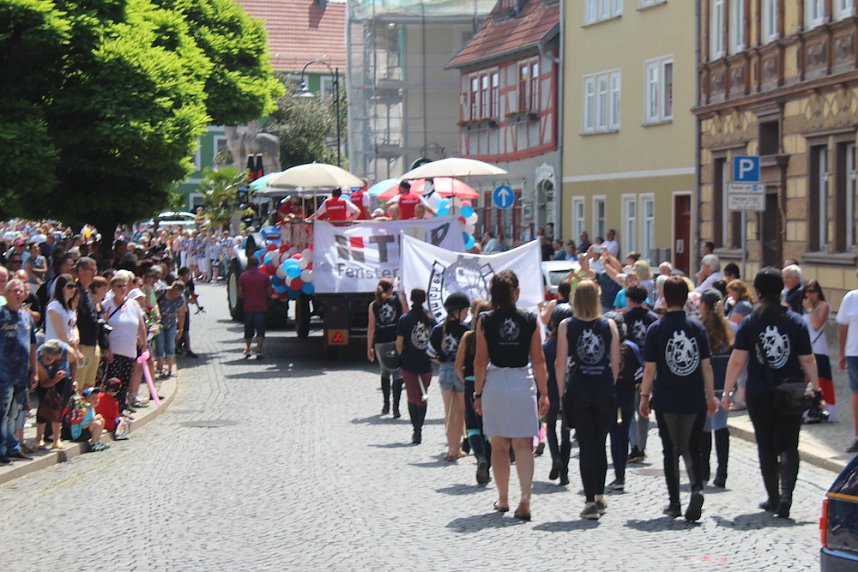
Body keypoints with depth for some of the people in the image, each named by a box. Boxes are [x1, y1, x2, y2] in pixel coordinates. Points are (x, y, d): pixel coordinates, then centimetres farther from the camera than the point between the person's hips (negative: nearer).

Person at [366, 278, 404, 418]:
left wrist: (369, 347, 9)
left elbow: (371, 327, 4)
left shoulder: (373, 305, 4)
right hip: (398, 341, -2)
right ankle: (396, 408, -9)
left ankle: (386, 405, 26)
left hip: (381, 343, 2)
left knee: (385, 372, 21)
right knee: (397, 374, 0)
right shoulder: (398, 300, -1)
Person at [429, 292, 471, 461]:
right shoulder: (465, 329, -13)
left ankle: (452, 448, 10)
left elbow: (431, 354, 1)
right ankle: (455, 449, 10)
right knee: (460, 412, 10)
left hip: (444, 371, 3)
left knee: (449, 411, 13)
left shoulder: (438, 329, -1)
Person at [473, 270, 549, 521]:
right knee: (523, 446, 1)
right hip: (523, 384, 0)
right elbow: (538, 361, -1)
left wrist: (478, 393, 5)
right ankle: (525, 500, -12)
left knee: (499, 446, 13)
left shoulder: (485, 321, -4)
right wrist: (544, 392, 5)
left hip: (494, 385, 0)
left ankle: (503, 499, 23)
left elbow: (480, 361, -3)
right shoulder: (529, 321, -3)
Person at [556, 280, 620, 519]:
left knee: (586, 445, 1)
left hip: (578, 390, -1)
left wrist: (562, 391, 5)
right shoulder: (609, 325, 0)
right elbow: (615, 362, 2)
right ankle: (600, 497, 23)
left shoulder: (566, 326, -3)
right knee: (600, 444, 15)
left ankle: (590, 501, -4)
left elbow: (560, 362, -4)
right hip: (604, 391, 1)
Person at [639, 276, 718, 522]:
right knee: (691, 448, 10)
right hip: (694, 400, 2)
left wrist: (644, 396, 4)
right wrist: (710, 395, 12)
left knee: (671, 451, 9)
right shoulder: (697, 327, 1)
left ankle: (674, 503, 13)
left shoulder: (656, 329, -5)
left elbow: (650, 368, -6)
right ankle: (697, 488, -15)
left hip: (666, 400, -1)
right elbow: (706, 365, 4)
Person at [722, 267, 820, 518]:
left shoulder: (749, 323, -4)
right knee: (788, 446, 4)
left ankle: (773, 499, 20)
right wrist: (815, 386, 6)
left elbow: (737, 361, -8)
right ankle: (785, 495, -15)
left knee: (766, 447, 14)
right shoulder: (796, 322, -4)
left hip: (759, 394, 0)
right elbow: (807, 360, -5)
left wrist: (727, 391, -3)